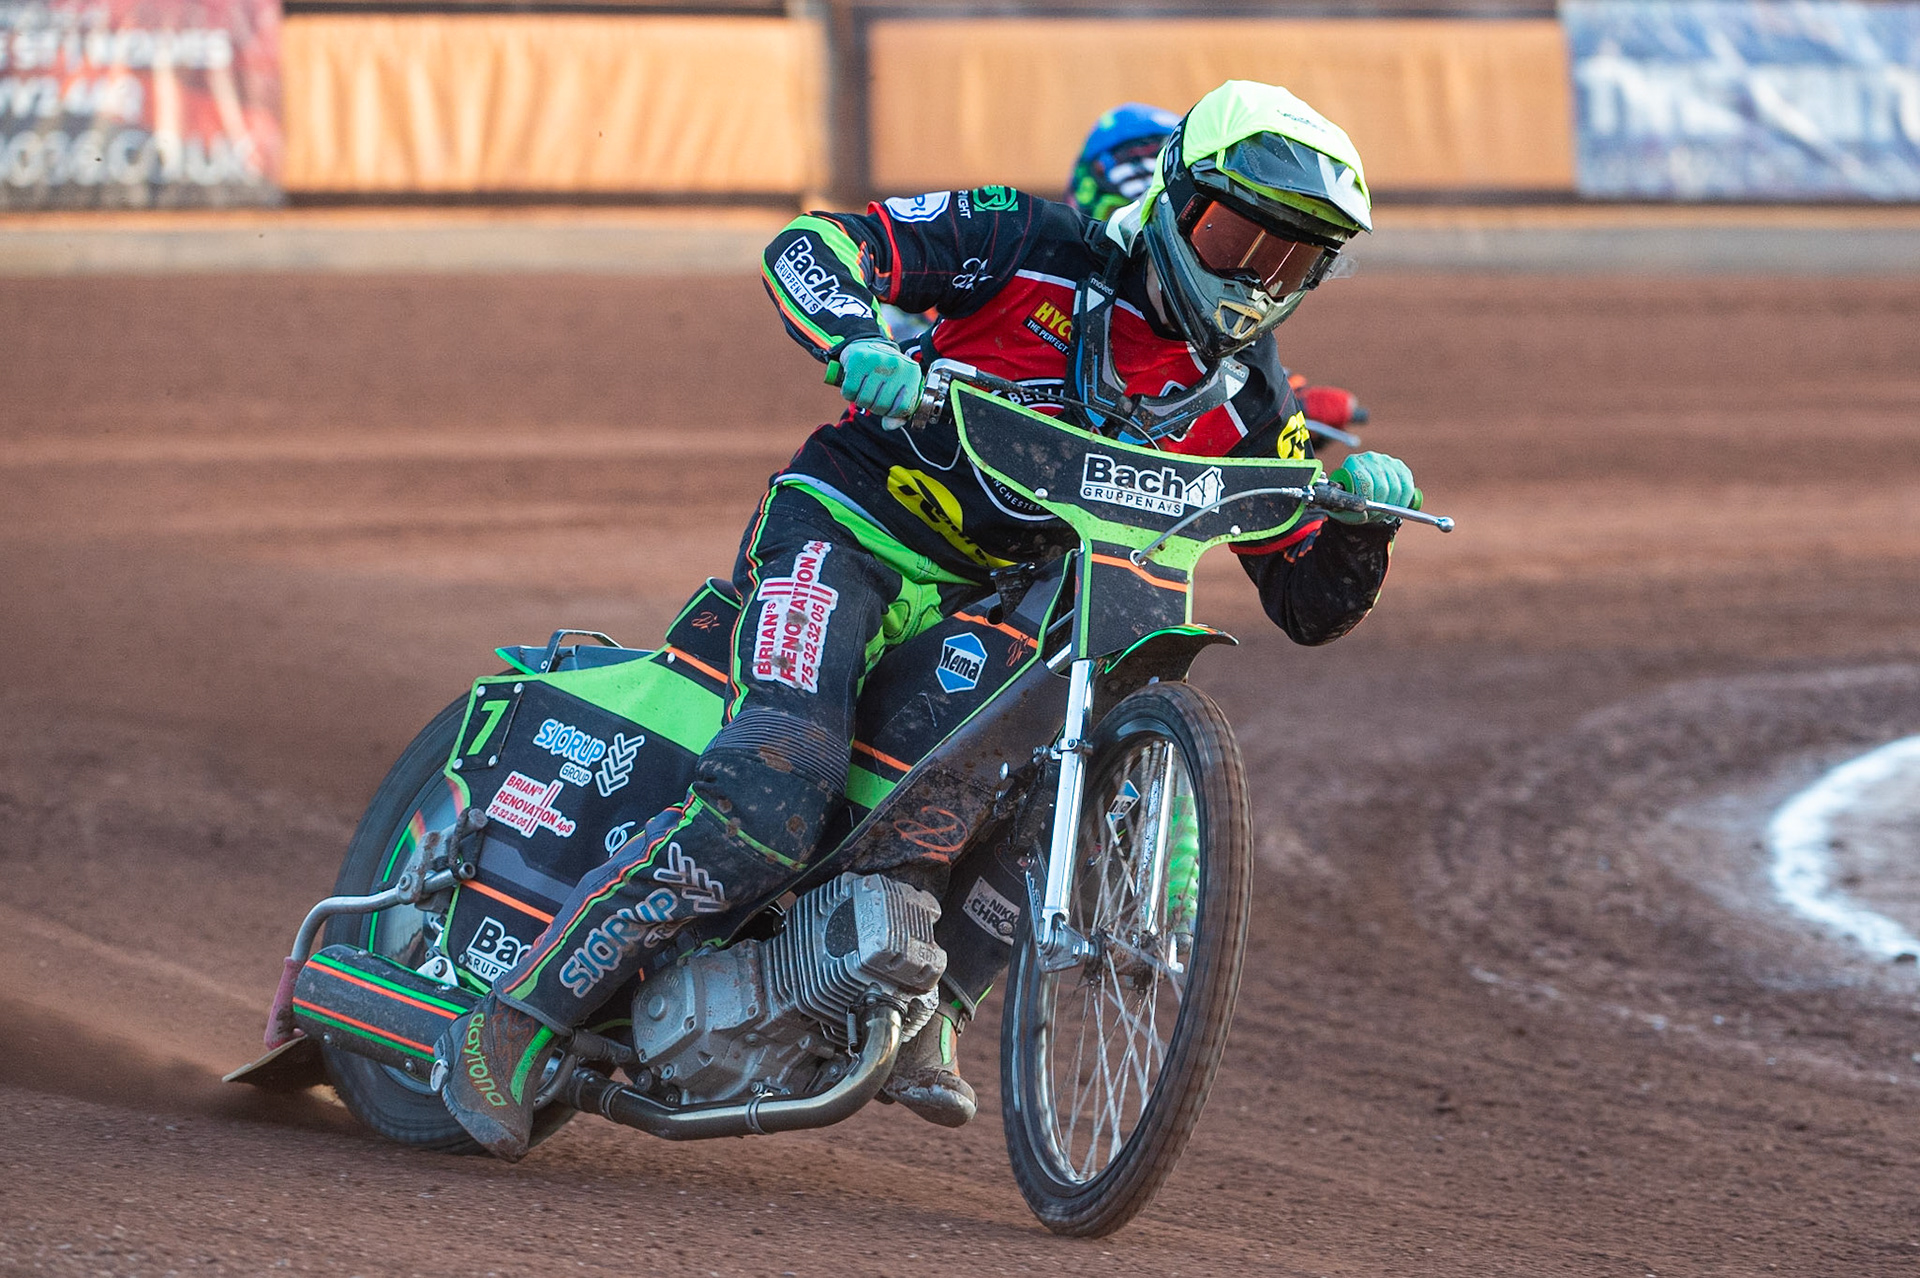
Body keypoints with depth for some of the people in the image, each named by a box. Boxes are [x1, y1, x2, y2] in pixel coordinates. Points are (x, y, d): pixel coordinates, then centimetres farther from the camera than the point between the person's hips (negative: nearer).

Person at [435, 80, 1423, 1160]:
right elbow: (812, 247, -11)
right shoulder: (1043, 249, -7)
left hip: (994, 608, 6)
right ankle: (514, 1029, -20)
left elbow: (1314, 606, 8)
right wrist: (857, 341, -32)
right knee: (772, 808, -26)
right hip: (845, 534, -6)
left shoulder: (1245, 406, 6)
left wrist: (1364, 507, -12)